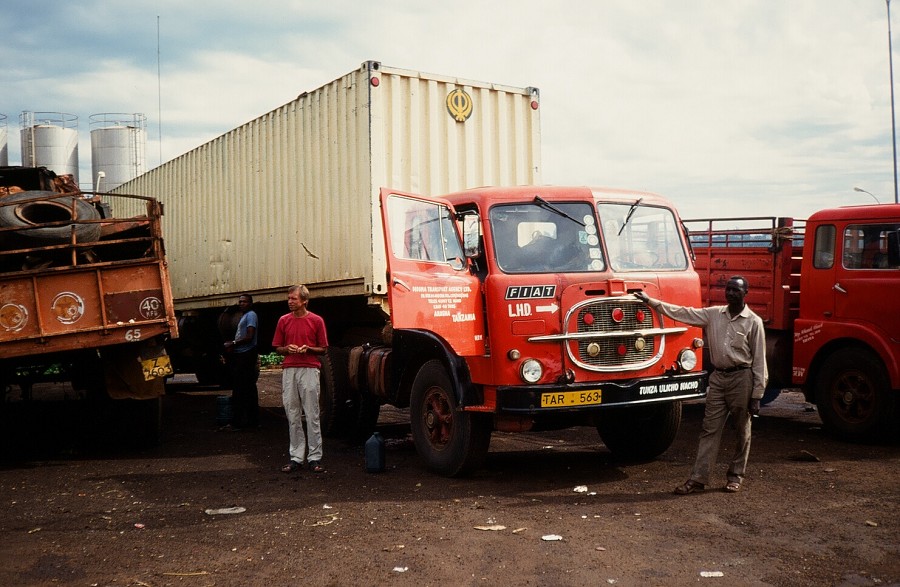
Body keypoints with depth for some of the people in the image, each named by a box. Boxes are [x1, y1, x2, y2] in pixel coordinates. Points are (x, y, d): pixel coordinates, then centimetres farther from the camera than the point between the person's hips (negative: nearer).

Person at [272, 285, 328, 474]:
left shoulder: (316, 320, 1)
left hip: (309, 370, -3)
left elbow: (323, 349, 5)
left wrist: (308, 349, -13)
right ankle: (296, 457, 13)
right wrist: (287, 349, -7)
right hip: (289, 371, 3)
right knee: (292, 415, 6)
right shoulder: (284, 320, 10)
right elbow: (277, 348, 14)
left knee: (312, 415, -2)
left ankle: (315, 457, 3)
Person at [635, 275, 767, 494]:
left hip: (741, 378, -4)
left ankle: (736, 475, 22)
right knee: (710, 430, 3)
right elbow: (682, 313, 6)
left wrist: (756, 396, -9)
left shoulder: (753, 322, -5)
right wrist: (650, 300, 1)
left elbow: (759, 361, -6)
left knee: (742, 431, 8)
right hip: (718, 378, 4)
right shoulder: (713, 314, 6)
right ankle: (698, 478, 3)